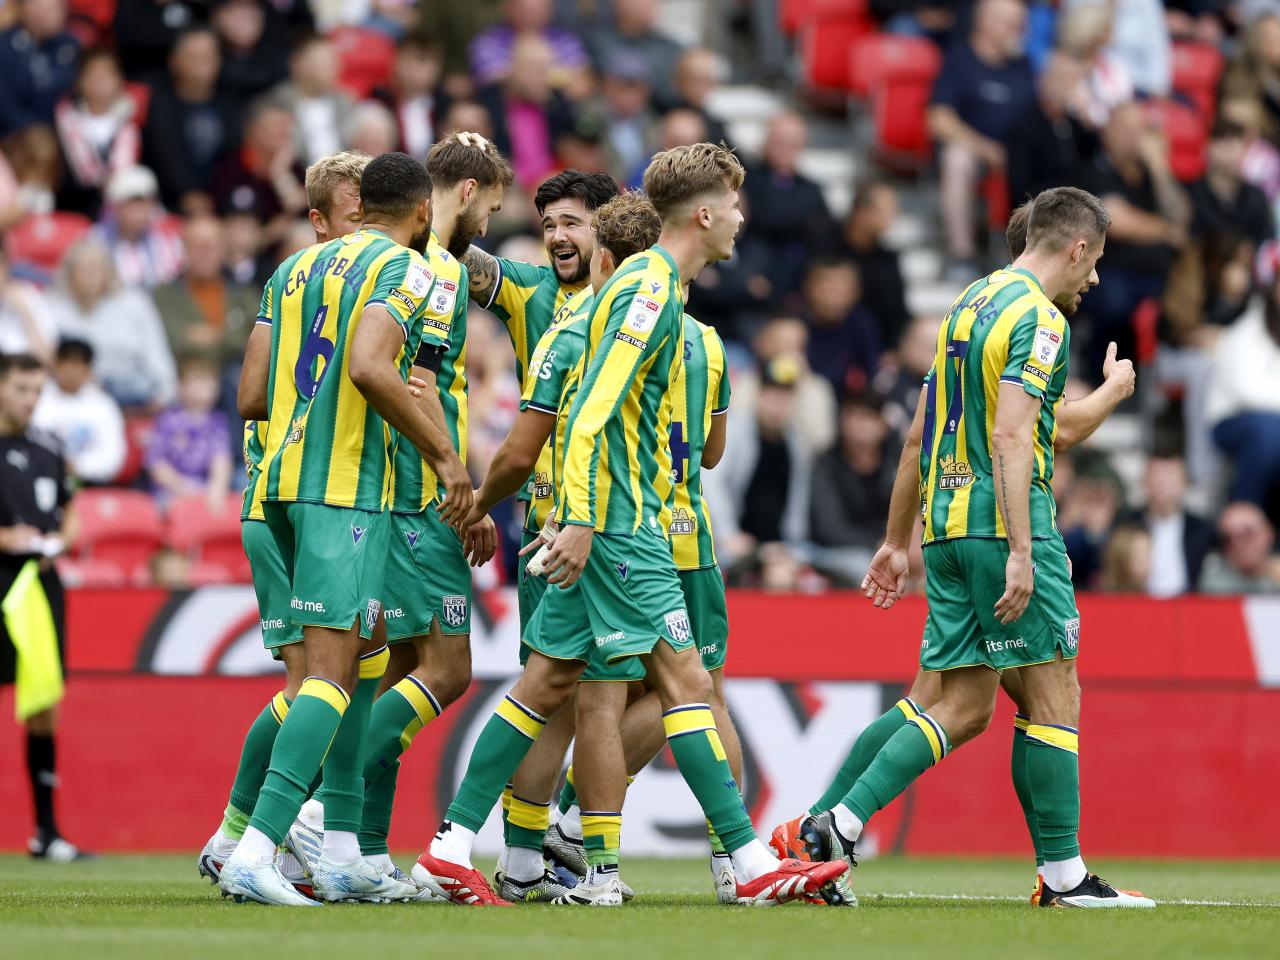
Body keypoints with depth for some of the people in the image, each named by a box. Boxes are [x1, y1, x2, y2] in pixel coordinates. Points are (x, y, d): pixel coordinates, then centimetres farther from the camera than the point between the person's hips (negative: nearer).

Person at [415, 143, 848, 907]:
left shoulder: (651, 282, 17)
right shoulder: (653, 288, -13)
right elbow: (594, 408, -20)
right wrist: (580, 520, -24)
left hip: (604, 517, 10)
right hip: (619, 520, -10)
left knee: (551, 681, 8)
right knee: (685, 679, -8)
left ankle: (453, 847, 8)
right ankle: (751, 862, -7)